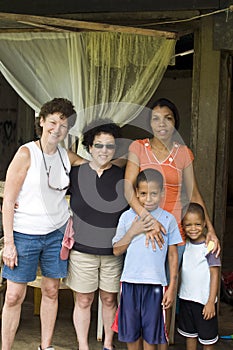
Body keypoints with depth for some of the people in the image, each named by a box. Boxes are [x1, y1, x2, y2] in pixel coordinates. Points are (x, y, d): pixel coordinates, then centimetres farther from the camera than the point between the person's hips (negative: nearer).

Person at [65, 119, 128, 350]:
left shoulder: (122, 177, 1)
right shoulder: (75, 173, -1)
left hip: (114, 251, 1)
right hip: (82, 250, -1)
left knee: (110, 299, 12)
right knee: (83, 301, 7)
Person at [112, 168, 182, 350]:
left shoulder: (168, 219, 0)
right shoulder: (128, 216, 2)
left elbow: (173, 255, 3)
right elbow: (117, 250, 4)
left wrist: (172, 287, -1)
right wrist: (132, 231, -10)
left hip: (155, 283, -1)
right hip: (130, 281, 1)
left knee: (150, 334, 7)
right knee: (131, 331, 13)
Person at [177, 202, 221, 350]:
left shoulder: (209, 246, -14)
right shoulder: (185, 245, 2)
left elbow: (215, 274, -13)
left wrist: (211, 302, -16)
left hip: (204, 301, -5)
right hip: (186, 298, 5)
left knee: (207, 338, 7)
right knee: (189, 334, 18)